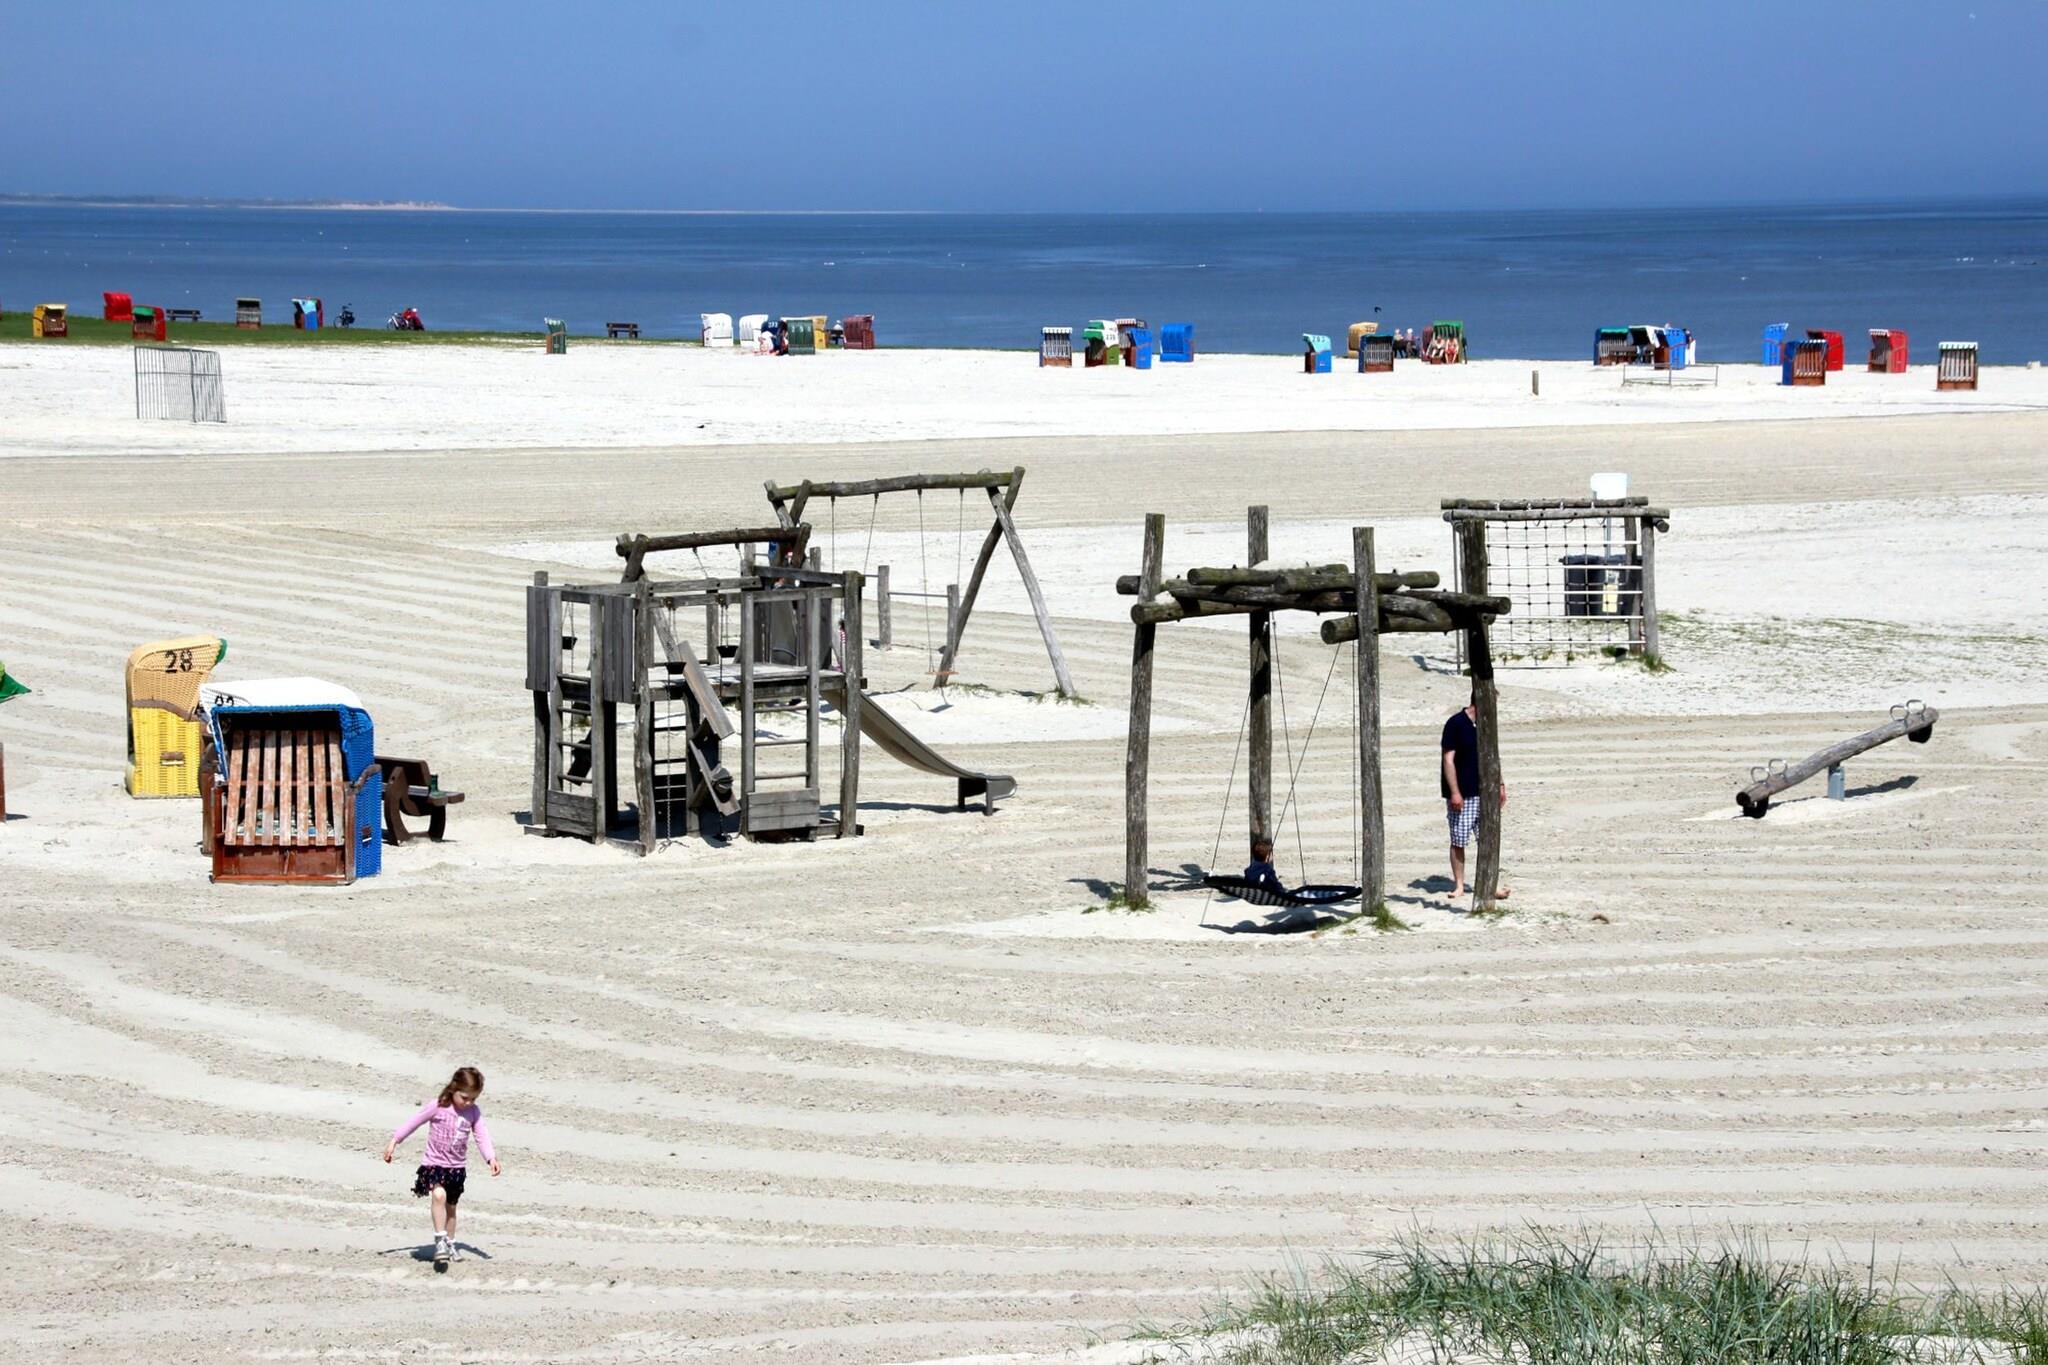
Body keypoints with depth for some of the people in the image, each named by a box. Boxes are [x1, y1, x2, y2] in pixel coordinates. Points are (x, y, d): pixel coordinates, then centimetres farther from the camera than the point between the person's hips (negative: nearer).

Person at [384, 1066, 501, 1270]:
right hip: (434, 1163, -4)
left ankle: (449, 1245, 31)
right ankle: (440, 1240, -27)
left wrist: (491, 1158, -22)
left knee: (451, 1206, 16)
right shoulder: (437, 1107, -13)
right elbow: (413, 1122, -5)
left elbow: (482, 1136, -7)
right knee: (439, 1195, -28)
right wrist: (394, 1142, -4)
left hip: (457, 1167, 4)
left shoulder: (474, 1113, -3)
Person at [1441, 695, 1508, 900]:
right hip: (1461, 795, -6)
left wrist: (1499, 785, 16)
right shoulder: (1455, 724, -12)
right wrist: (1454, 792, -18)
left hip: (1483, 792, 6)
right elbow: (1449, 760, -14)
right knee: (1458, 841, 2)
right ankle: (1458, 885, 10)